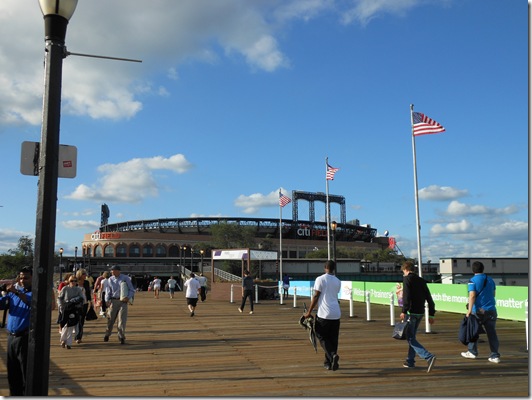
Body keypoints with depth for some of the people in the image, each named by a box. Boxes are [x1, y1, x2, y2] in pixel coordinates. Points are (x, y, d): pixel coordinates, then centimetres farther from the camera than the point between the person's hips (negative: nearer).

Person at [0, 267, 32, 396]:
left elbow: (33, 303, -27)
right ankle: (15, 394, 29)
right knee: (12, 372, 16)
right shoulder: (13, 292, 13)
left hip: (25, 338, -6)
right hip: (11, 337, 6)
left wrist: (17, 293, -37)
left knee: (26, 373, -2)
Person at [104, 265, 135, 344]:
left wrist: (128, 297, -16)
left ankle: (121, 337, 5)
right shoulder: (110, 279, 8)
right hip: (113, 301, 2)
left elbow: (132, 290, 2)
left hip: (123, 301, -2)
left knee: (122, 319, -4)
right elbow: (108, 291, 5)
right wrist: (107, 301, -12)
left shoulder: (126, 278, 2)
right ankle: (107, 334, 27)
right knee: (110, 319, 5)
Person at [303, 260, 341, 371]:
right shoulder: (338, 281, 9)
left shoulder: (320, 279, -6)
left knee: (322, 337, 7)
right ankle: (329, 362, 19)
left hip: (324, 314, -5)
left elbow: (316, 296, -8)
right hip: (336, 314, 5)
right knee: (333, 339, 14)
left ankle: (333, 355, -14)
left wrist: (309, 312, -3)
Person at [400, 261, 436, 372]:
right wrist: (431, 314, 17)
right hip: (420, 313, 8)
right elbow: (429, 298, 14)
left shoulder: (407, 279, -5)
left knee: (410, 338, -6)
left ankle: (429, 357, -21)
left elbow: (407, 296, -19)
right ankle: (410, 361, 23)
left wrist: (403, 311, -21)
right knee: (412, 336, 19)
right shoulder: (421, 280, 15)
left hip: (411, 312, -8)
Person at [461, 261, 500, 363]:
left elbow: (472, 296, -18)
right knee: (492, 333, 6)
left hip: (478, 310, -5)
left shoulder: (473, 281, -8)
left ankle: (472, 352, 20)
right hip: (491, 310, 5)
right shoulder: (490, 280, 11)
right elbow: (493, 294, 20)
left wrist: (469, 310, -21)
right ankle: (495, 355, 3)